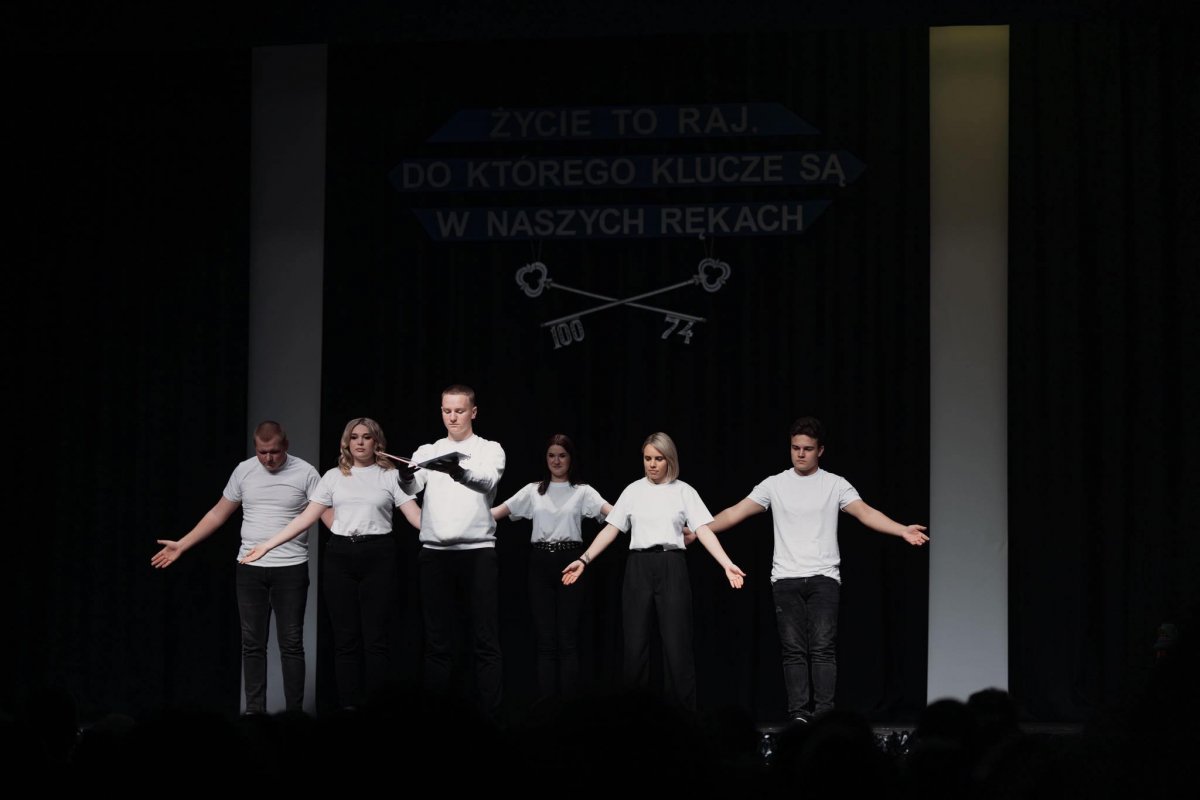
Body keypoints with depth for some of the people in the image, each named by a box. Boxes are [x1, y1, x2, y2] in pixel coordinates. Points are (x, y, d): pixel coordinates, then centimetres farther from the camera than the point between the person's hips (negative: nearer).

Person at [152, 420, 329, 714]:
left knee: (291, 644, 0)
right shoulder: (244, 471, 4)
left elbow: (328, 514, -10)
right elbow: (218, 514, 11)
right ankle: (254, 711, 12)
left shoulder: (305, 473, -6)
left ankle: (295, 713, 6)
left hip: (291, 568, -3)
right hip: (250, 568, 3)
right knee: (253, 644, 6)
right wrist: (181, 545, 9)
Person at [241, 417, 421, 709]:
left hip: (378, 556, -2)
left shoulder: (391, 476, 4)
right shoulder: (333, 477, 10)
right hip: (340, 556, 2)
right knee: (346, 637, 3)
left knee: (376, 637, -2)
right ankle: (348, 707, 8)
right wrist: (267, 545, 1)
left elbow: (416, 516, -3)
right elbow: (306, 517, 8)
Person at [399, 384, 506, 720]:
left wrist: (458, 471, -39)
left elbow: (486, 481, -18)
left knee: (486, 640, -3)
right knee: (437, 641, 5)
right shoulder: (427, 452, 12)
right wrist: (405, 475, -32)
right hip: (435, 553, 3)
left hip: (477, 552, -2)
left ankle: (491, 715, -3)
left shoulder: (490, 450, 5)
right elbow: (412, 488, -7)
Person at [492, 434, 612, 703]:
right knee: (545, 636, 3)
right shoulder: (532, 491, 10)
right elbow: (497, 512, 4)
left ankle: (569, 700, 5)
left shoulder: (582, 491, 4)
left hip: (569, 561, -2)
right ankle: (546, 700, 7)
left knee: (568, 636, -1)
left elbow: (612, 511, -11)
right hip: (541, 563, 2)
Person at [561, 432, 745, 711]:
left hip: (671, 567, -2)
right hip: (639, 568, 2)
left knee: (676, 643, -4)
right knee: (636, 643, 3)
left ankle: (682, 715, 2)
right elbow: (611, 530, 9)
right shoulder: (633, 491, 9)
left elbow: (704, 531, -4)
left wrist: (726, 564, -18)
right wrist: (583, 560, -1)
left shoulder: (684, 491, 4)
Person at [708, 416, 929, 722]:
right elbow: (737, 512, 3)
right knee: (794, 649, 1)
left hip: (824, 578, -1)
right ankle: (798, 714, 2)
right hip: (786, 579, 1)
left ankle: (824, 713, -6)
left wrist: (902, 530, -27)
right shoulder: (774, 485, 6)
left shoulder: (836, 485, 2)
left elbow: (866, 513, -10)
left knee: (823, 647, -7)